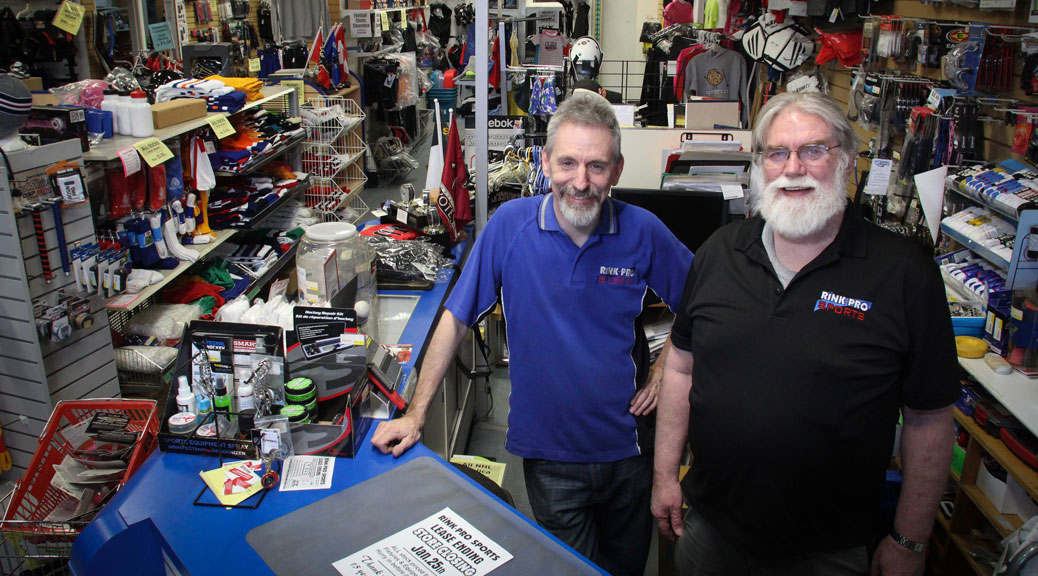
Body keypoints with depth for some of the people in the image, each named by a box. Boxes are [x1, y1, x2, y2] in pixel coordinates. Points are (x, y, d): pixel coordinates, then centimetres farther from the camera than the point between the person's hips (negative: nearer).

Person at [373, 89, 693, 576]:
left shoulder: (643, 232, -10)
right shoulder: (510, 224, -13)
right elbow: (456, 318, -8)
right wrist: (415, 414, -8)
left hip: (627, 447, 2)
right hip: (549, 453, -1)